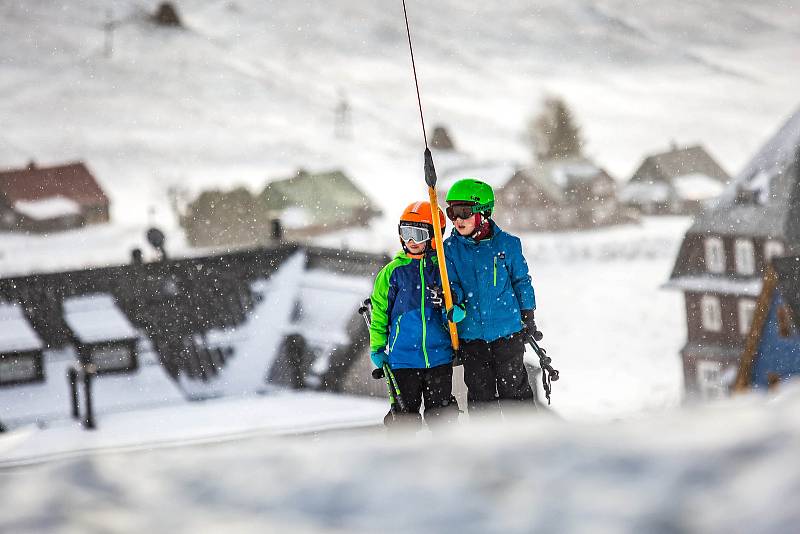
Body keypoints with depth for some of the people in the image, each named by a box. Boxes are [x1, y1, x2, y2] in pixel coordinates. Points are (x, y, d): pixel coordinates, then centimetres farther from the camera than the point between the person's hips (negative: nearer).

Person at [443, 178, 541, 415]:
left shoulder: (506, 244, -3)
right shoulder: (450, 249, 0)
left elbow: (521, 281, 7)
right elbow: (452, 284, -1)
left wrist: (528, 320, 9)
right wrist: (450, 296, -26)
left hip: (507, 331, -2)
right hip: (470, 333, 2)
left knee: (514, 388, 3)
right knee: (480, 394, 7)